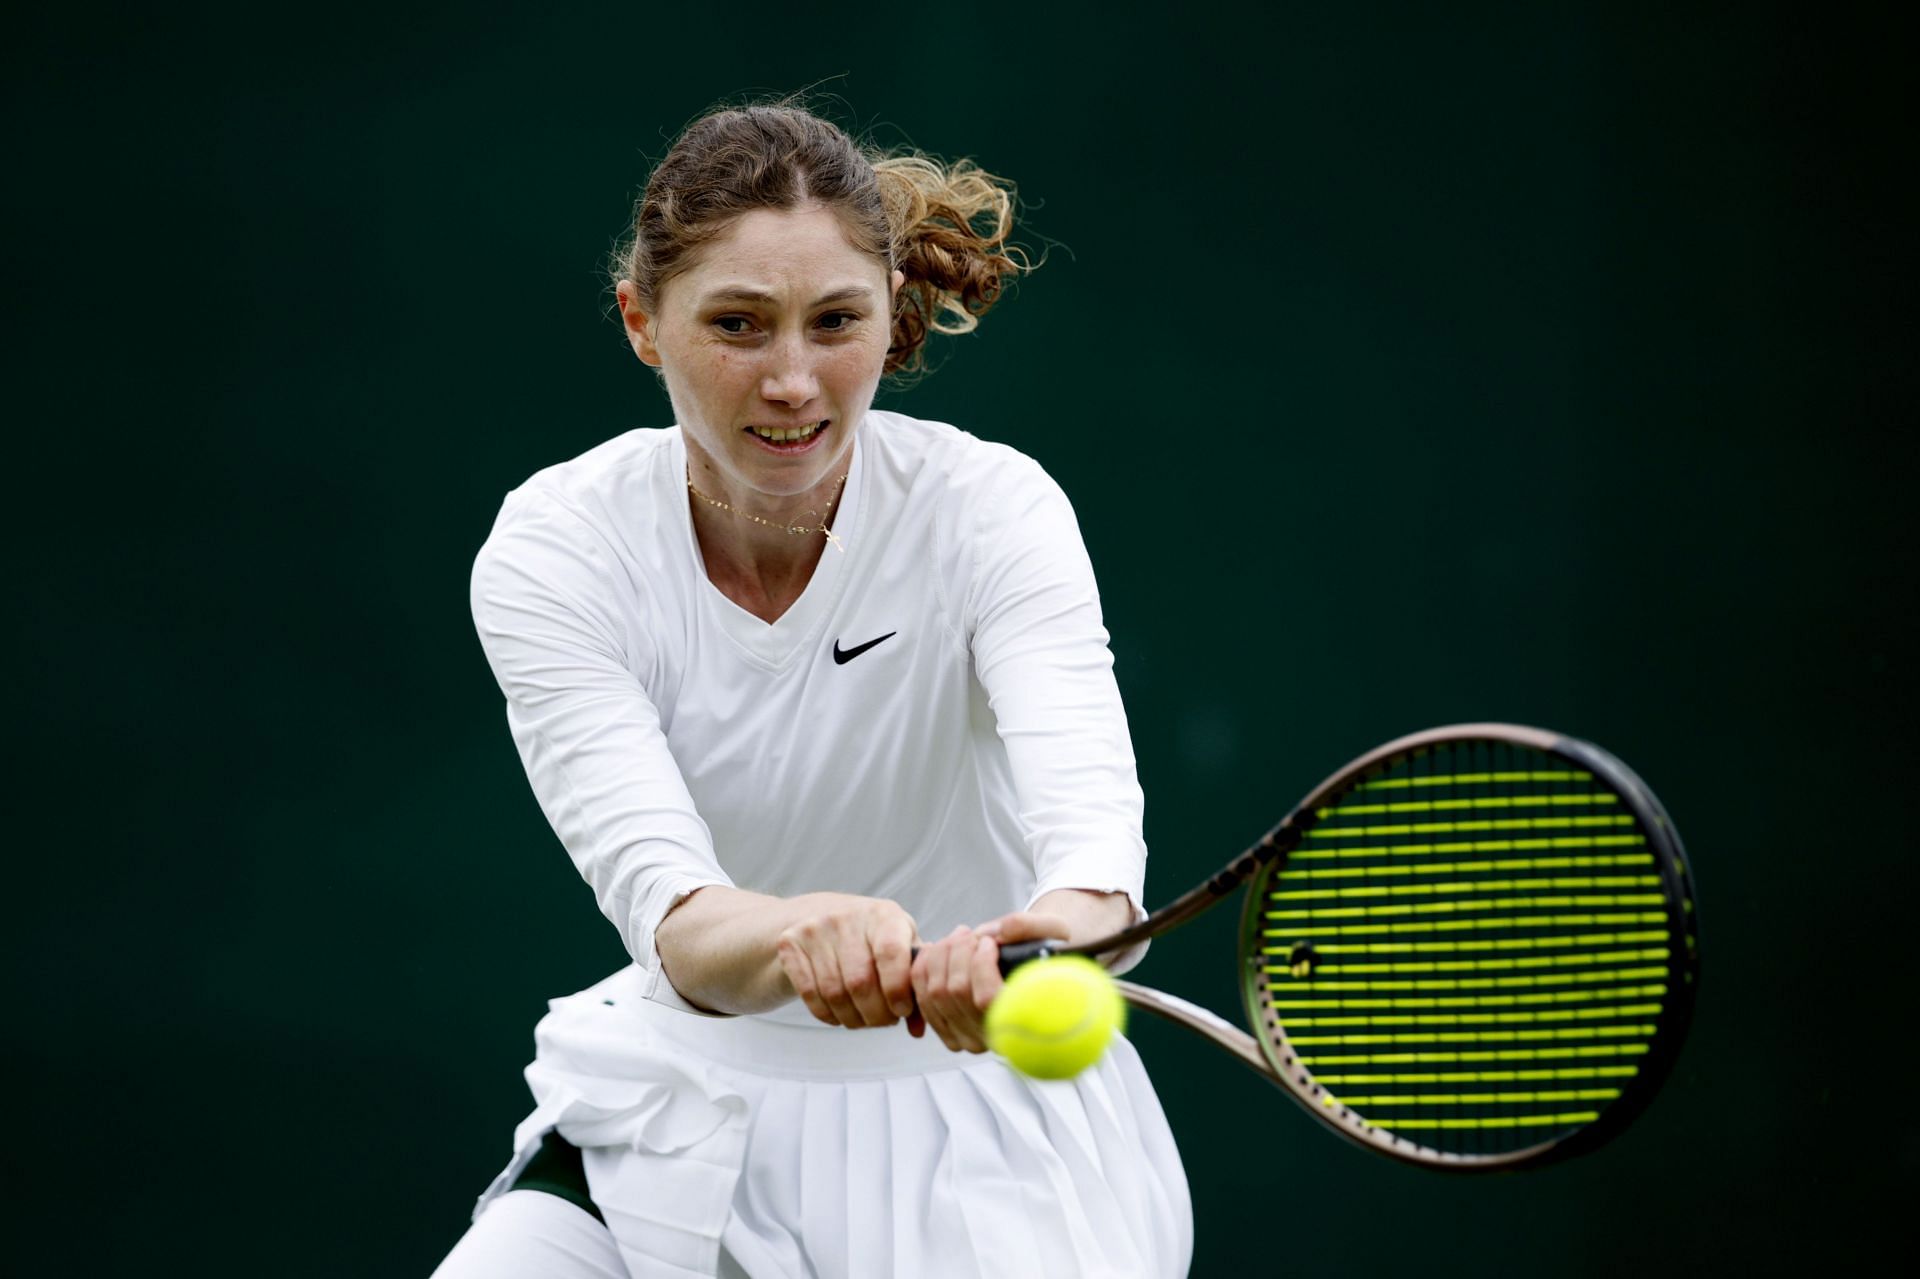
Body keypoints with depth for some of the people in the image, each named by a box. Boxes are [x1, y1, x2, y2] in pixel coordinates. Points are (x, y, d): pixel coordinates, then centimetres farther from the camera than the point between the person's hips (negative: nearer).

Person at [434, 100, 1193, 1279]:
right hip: (677, 1125, 1)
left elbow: (1087, 807, -36)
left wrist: (1063, 928, -60)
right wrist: (795, 941, -53)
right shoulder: (553, 551, -15)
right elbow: (665, 901, -29)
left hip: (983, 1131, -1)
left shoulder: (991, 509, -18)